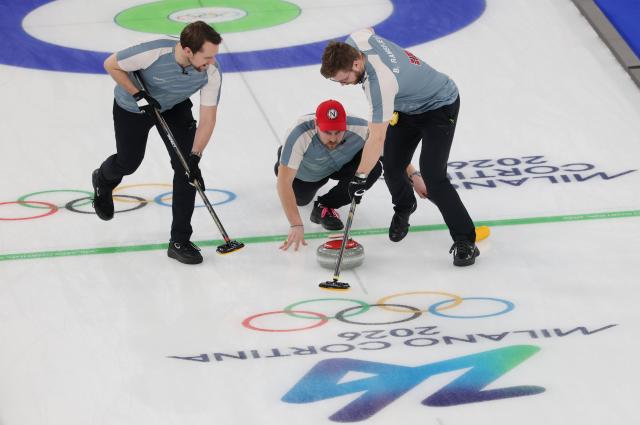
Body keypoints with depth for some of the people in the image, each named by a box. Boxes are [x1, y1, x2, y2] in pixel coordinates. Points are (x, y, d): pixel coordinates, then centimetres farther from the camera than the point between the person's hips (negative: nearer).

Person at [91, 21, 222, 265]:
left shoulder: (212, 72, -32)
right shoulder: (153, 53, -41)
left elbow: (207, 119, -24)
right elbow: (111, 65, -23)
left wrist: (194, 157, -32)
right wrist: (138, 95, -28)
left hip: (174, 107, 2)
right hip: (132, 106, -2)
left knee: (186, 167, -11)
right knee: (128, 162, 16)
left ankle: (179, 241, -1)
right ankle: (103, 181, 55)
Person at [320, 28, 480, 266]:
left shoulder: (380, 82, -41)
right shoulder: (354, 41, -19)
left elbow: (377, 138, -36)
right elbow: (369, 30, 8)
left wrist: (360, 177, -28)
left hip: (440, 106, -8)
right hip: (407, 106, 8)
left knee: (432, 176, -20)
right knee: (392, 167, 4)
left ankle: (465, 242, -12)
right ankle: (404, 208, 36)